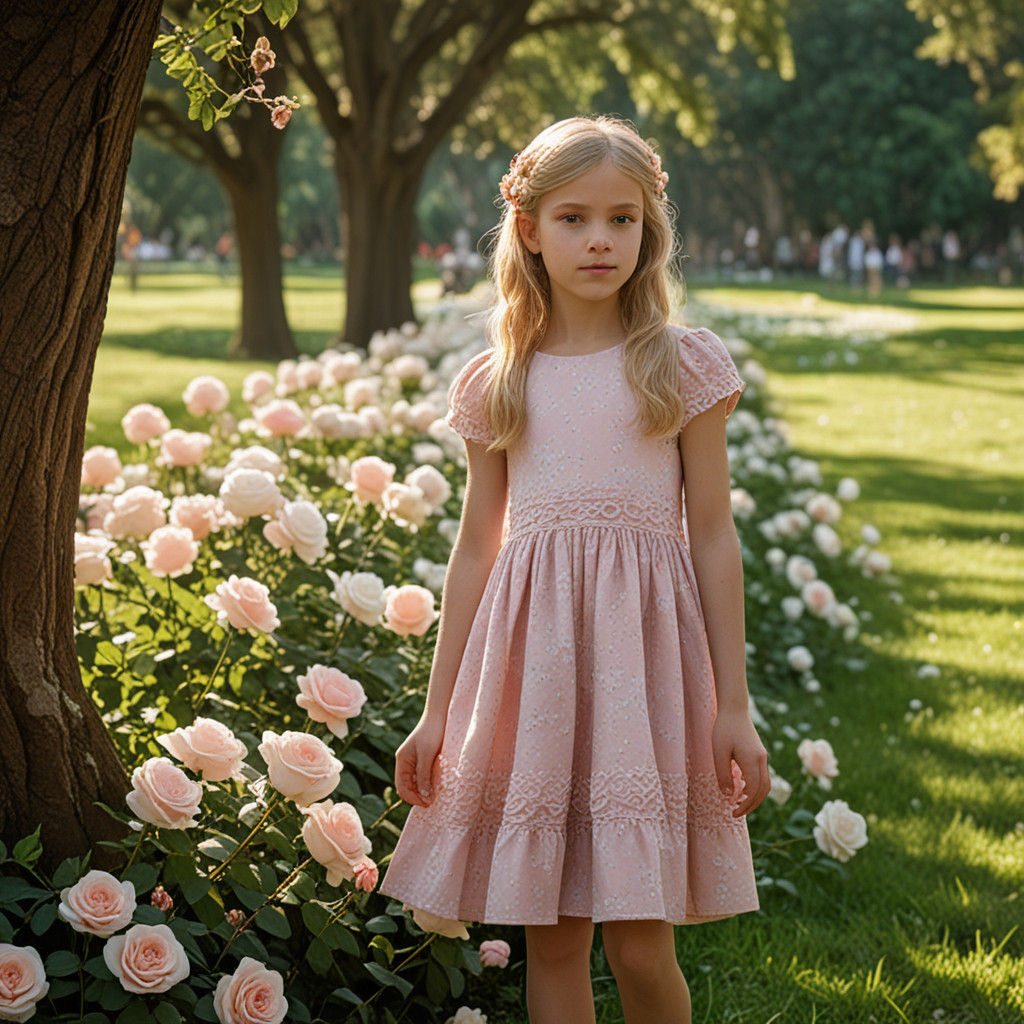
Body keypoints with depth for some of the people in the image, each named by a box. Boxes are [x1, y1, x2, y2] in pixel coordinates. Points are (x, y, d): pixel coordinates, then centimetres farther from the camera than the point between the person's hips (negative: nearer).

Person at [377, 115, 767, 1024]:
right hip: (531, 653, 2)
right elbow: (476, 548, 13)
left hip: (644, 645, -2)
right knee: (552, 940, 6)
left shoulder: (685, 365, 3)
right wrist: (437, 711, 12)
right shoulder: (494, 383, 9)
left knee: (640, 942, -5)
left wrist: (734, 708, -1)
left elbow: (714, 537, 3)